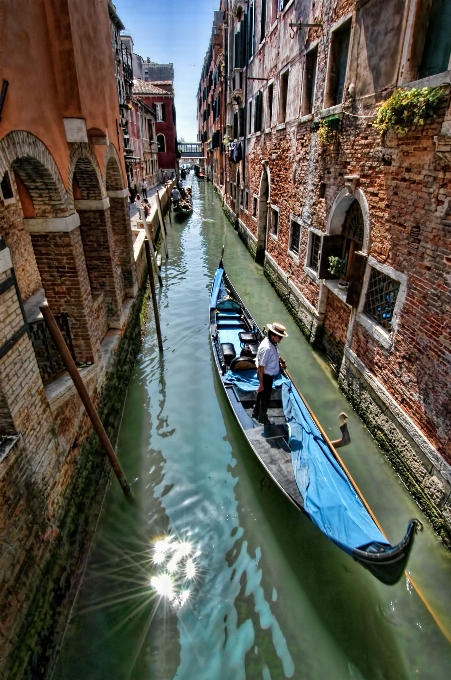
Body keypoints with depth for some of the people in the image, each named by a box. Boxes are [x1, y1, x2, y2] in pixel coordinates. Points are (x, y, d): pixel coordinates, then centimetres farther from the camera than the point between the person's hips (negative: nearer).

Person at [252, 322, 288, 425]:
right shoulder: (267, 348, -35)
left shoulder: (272, 343, -6)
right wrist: (261, 383, -24)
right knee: (265, 397, 13)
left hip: (269, 375, 9)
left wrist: (281, 361, 7)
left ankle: (256, 414, 47)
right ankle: (263, 418, 36)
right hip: (266, 376, -9)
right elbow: (260, 368, -30)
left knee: (261, 394, 26)